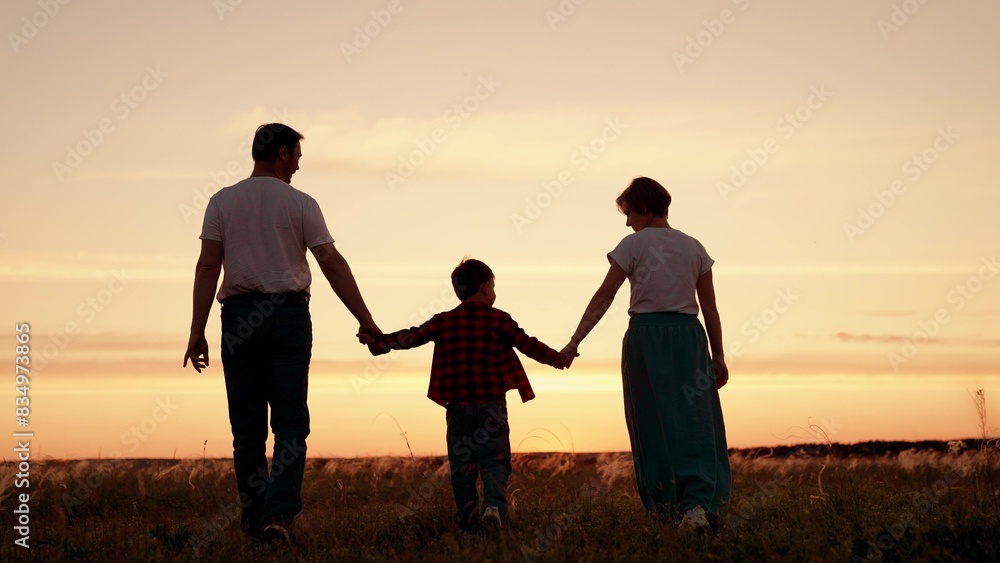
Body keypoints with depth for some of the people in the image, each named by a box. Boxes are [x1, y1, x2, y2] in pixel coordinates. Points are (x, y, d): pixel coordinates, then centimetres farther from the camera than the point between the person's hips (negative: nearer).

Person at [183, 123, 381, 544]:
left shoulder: (222, 202, 5)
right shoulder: (300, 204, 1)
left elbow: (208, 266, -2)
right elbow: (332, 263, -2)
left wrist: (197, 332, -2)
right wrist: (364, 319, 1)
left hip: (239, 317, 2)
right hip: (288, 314, -2)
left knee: (247, 426, 8)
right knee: (291, 423, 0)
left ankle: (254, 519, 11)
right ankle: (279, 513, -16)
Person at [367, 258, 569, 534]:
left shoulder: (443, 322, 6)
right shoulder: (498, 320, -1)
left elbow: (411, 337, 10)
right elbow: (528, 345, 1)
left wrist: (378, 343, 22)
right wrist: (558, 359, 14)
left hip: (458, 406, 2)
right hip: (491, 405, -2)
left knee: (461, 465, 10)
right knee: (494, 460, 1)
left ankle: (467, 521, 13)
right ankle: (494, 504, -23)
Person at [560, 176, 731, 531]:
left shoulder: (634, 245, -2)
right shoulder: (693, 248, 9)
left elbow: (603, 298, -5)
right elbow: (710, 307, 9)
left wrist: (574, 342, -3)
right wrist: (718, 355, 14)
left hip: (646, 333, -2)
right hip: (689, 335, 2)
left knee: (654, 421, 7)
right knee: (696, 422, 0)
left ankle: (665, 504, 11)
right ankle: (700, 504, -15)